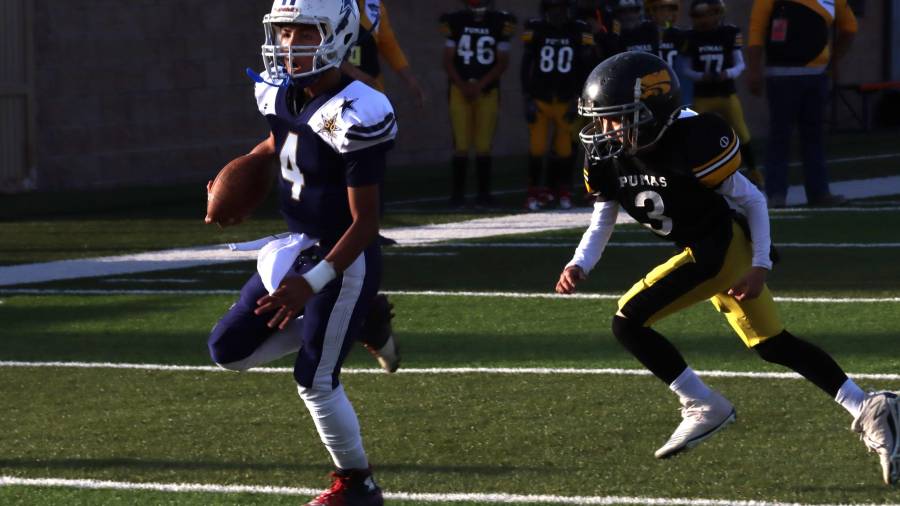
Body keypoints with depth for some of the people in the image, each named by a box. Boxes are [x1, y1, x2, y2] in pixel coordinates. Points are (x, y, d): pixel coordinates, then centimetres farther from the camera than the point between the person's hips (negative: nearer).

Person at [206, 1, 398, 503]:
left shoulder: (353, 116, -27)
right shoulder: (284, 95, -3)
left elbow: (365, 223, -23)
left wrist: (313, 283, -28)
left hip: (346, 259, -8)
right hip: (297, 248, 8)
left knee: (315, 380, -3)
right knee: (229, 349, 9)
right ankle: (357, 325, 19)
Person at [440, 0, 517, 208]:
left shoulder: (500, 23, 0)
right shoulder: (455, 22, 2)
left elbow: (502, 62, 1)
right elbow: (448, 60, 4)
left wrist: (480, 85, -11)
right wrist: (463, 86, -10)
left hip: (487, 91, 0)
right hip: (460, 89, 0)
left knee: (483, 146, 0)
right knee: (461, 145, -4)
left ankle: (484, 193, 8)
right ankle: (458, 193, 2)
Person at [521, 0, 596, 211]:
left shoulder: (579, 31, -2)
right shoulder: (535, 29, -4)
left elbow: (584, 70, 2)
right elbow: (526, 66, 0)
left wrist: (577, 101, -3)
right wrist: (528, 100, -5)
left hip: (566, 101, 1)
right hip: (540, 98, -1)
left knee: (565, 149, 4)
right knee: (537, 148, -6)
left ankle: (563, 192, 20)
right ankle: (534, 192, 5)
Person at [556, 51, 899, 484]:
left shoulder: (691, 145, -26)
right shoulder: (608, 160, -5)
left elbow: (753, 201, -14)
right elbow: (601, 222, 8)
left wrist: (760, 267, -15)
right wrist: (579, 266, -9)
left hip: (725, 246, -9)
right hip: (700, 251, 9)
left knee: (629, 322, -15)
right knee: (773, 345, 15)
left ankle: (704, 407, -4)